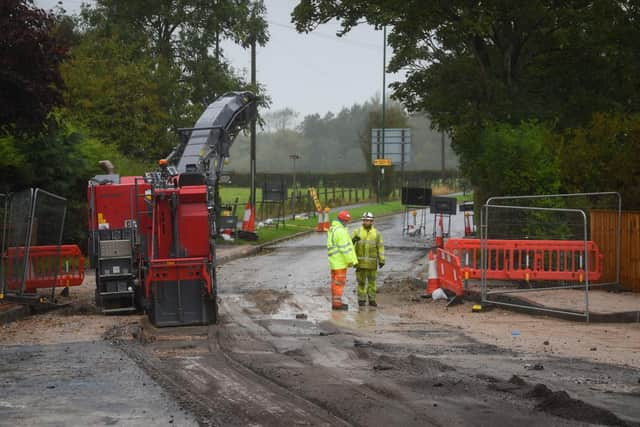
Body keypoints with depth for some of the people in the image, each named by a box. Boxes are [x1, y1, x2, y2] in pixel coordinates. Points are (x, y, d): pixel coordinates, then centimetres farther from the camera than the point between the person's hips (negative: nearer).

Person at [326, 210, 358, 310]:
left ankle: (335, 302, 14)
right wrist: (350, 260, -16)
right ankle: (337, 303, -7)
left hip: (334, 260, 10)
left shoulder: (332, 229, 14)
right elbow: (345, 247, -20)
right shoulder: (341, 231, -18)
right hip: (340, 261, -10)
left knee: (335, 281, 11)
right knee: (340, 281, -7)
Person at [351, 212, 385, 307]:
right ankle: (361, 300, 10)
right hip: (360, 261, -1)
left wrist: (382, 260, -8)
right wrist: (353, 239, -27)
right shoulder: (357, 231, 1)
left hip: (372, 262, 1)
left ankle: (372, 300, 14)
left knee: (372, 281, 5)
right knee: (361, 281, 2)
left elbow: (380, 248, -1)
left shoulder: (377, 233, 1)